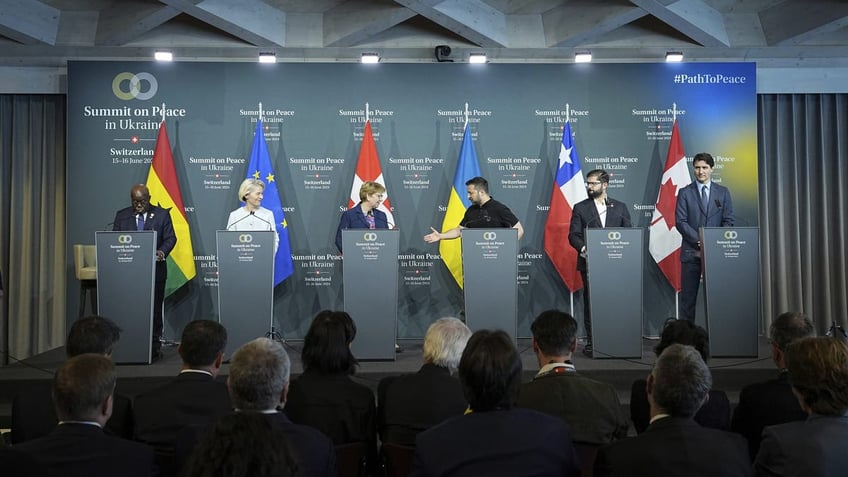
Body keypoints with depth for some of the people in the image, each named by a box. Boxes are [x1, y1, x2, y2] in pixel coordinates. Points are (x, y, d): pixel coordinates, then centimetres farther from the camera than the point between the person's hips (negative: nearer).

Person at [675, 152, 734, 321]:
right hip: (691, 252, -1)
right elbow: (680, 222, -2)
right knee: (688, 296, 0)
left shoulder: (723, 192, 10)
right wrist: (698, 240, -14)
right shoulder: (685, 193, 5)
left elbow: (728, 221, 6)